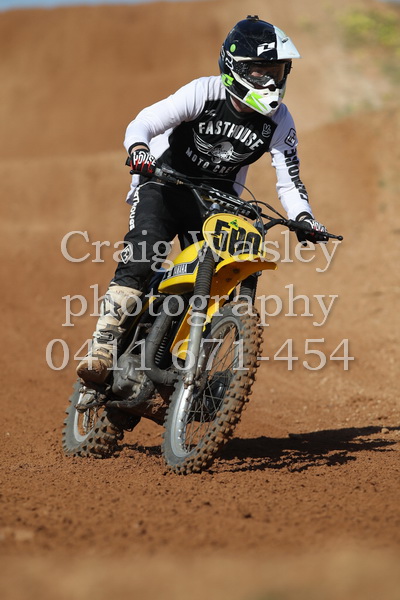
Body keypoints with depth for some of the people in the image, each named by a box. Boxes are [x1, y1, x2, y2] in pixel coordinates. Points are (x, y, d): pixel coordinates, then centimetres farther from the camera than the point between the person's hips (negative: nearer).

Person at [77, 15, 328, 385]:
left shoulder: (279, 122, -7)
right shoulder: (204, 93, -18)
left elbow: (289, 181, -3)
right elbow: (143, 122, -21)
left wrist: (304, 218, -22)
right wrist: (139, 149, -43)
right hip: (164, 182, -4)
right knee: (140, 259, -27)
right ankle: (102, 350, -30)